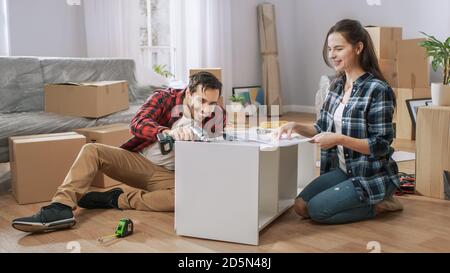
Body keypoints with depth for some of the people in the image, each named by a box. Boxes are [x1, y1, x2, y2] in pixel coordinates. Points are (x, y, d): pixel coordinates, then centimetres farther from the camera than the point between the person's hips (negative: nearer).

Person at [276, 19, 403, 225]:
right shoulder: (337, 85, 4)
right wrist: (296, 127, -8)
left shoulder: (378, 90, -20)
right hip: (343, 170, 8)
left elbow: (381, 146, -19)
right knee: (301, 206, -1)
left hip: (372, 177, -7)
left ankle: (379, 204, 4)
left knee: (317, 210, -14)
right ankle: (358, 199, 14)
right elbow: (323, 129, 10)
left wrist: (340, 139, -29)